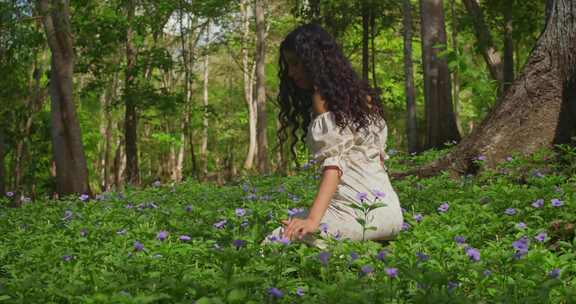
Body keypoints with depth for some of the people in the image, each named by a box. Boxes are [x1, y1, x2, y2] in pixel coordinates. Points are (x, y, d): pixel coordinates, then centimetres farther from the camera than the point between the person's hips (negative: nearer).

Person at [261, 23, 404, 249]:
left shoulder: (323, 96, -5)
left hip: (356, 210, -9)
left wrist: (313, 219, -26)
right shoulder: (361, 94, 19)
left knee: (273, 245, -13)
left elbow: (333, 163, -17)